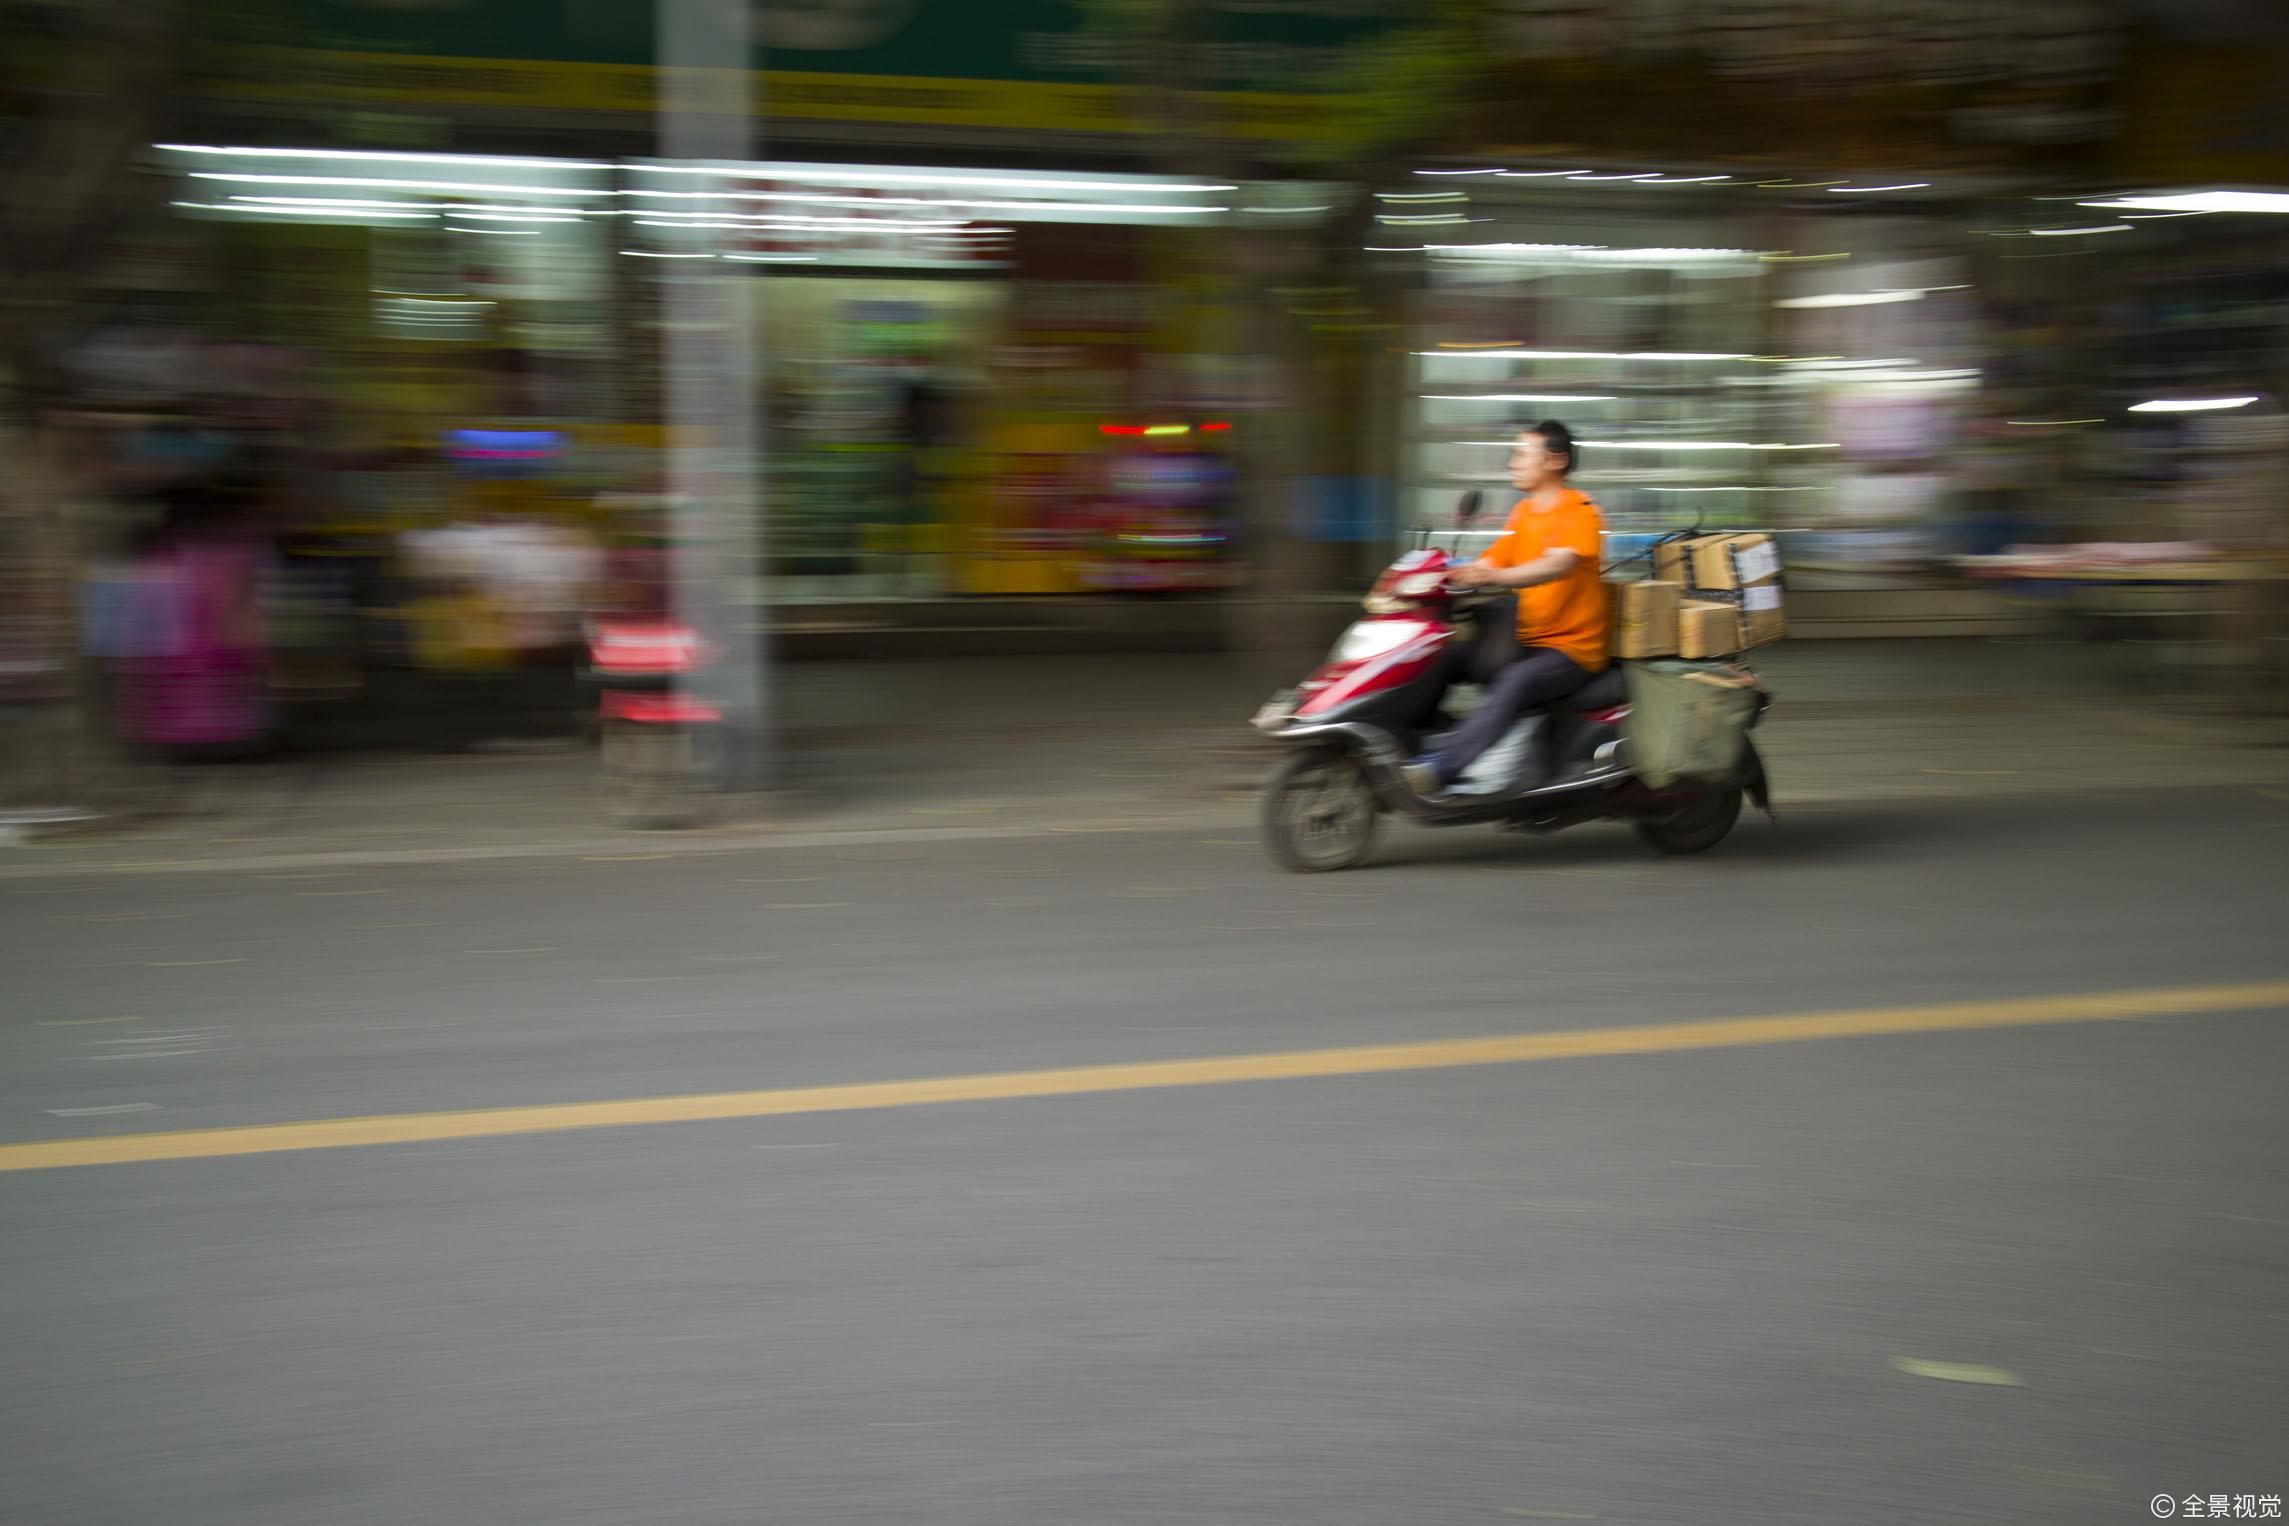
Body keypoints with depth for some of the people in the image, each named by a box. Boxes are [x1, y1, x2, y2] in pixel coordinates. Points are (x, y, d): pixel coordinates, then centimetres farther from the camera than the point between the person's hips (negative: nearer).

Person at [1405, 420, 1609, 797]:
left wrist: (1497, 577, -43)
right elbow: (1491, 562, 14)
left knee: (1514, 682, -36)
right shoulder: (1524, 512, 16)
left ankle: (1441, 768, -49)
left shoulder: (1580, 513, -9)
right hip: (1526, 640, 8)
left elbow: (1559, 564, -27)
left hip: (1573, 648, -8)